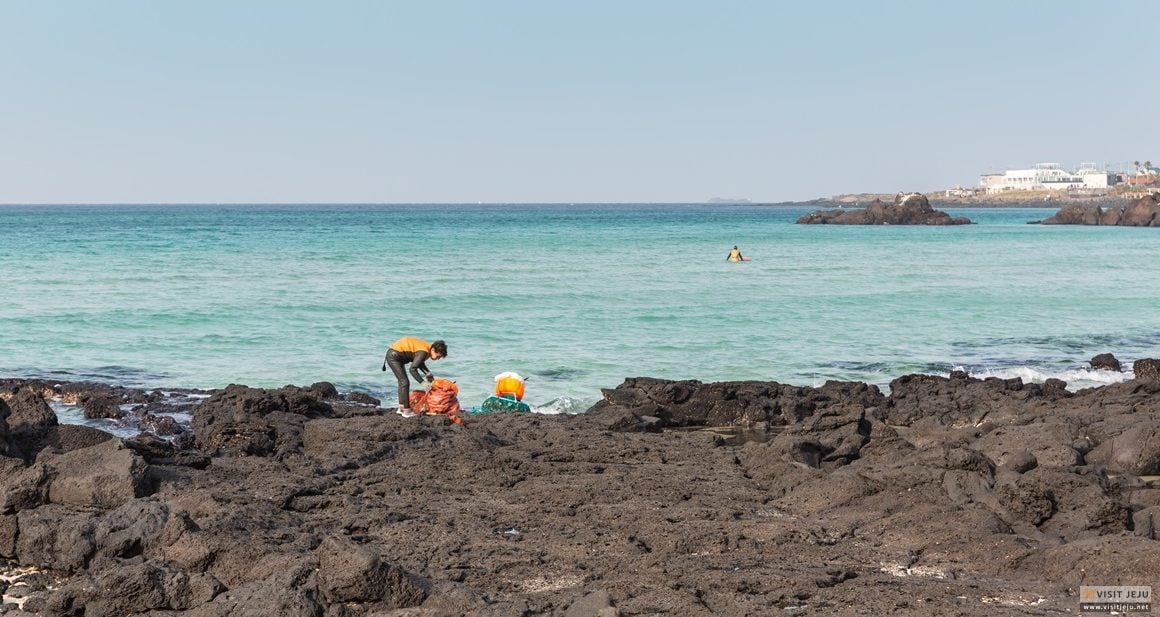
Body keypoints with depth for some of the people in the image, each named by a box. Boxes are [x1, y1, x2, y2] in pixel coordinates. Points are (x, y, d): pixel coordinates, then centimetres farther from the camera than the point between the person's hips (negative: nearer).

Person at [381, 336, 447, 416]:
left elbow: (420, 363, 17)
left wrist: (428, 373, 2)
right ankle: (406, 411, -8)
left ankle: (401, 408, 26)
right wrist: (423, 382, -27)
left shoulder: (427, 347, 2)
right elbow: (412, 369, -30)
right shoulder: (423, 352, -26)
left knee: (402, 382, 18)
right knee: (405, 382, -11)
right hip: (393, 356, -11)